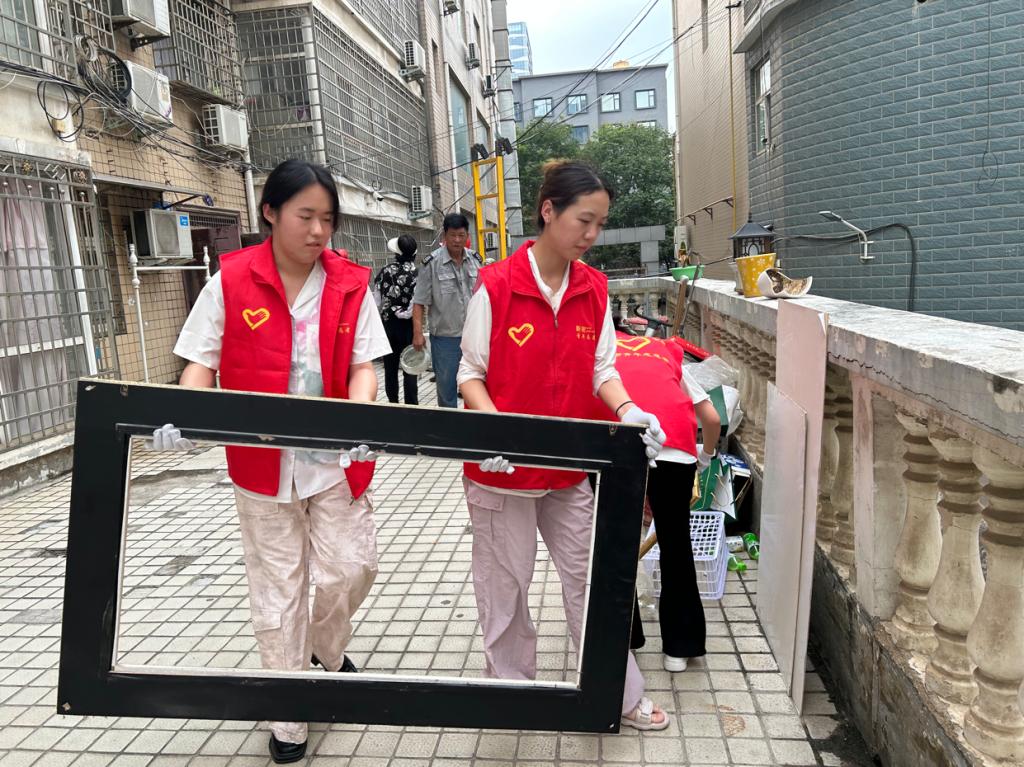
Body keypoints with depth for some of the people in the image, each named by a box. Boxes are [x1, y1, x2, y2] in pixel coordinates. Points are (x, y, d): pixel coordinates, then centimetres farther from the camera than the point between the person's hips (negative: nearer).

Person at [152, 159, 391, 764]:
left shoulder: (351, 284, -2)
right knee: (279, 589, 9)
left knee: (351, 568, 3)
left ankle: (327, 651, 39)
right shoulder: (230, 281, -5)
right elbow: (202, 362, -2)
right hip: (263, 463, -1)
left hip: (336, 460, 1)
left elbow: (363, 364, -5)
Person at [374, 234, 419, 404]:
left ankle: (393, 404, 19)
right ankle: (411, 406, 5)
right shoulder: (417, 272, -9)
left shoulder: (384, 271, -2)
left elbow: (377, 299, 1)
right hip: (409, 325, -2)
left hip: (388, 323, 2)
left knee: (390, 367, 11)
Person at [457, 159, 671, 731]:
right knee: (506, 584, 13)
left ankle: (621, 695, 31)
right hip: (503, 468, -4)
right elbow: (471, 373, -8)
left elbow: (601, 368, 4)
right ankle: (513, 689, 35)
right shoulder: (496, 285, -14)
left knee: (589, 578, 14)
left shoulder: (595, 288, 0)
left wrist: (627, 411, -15)